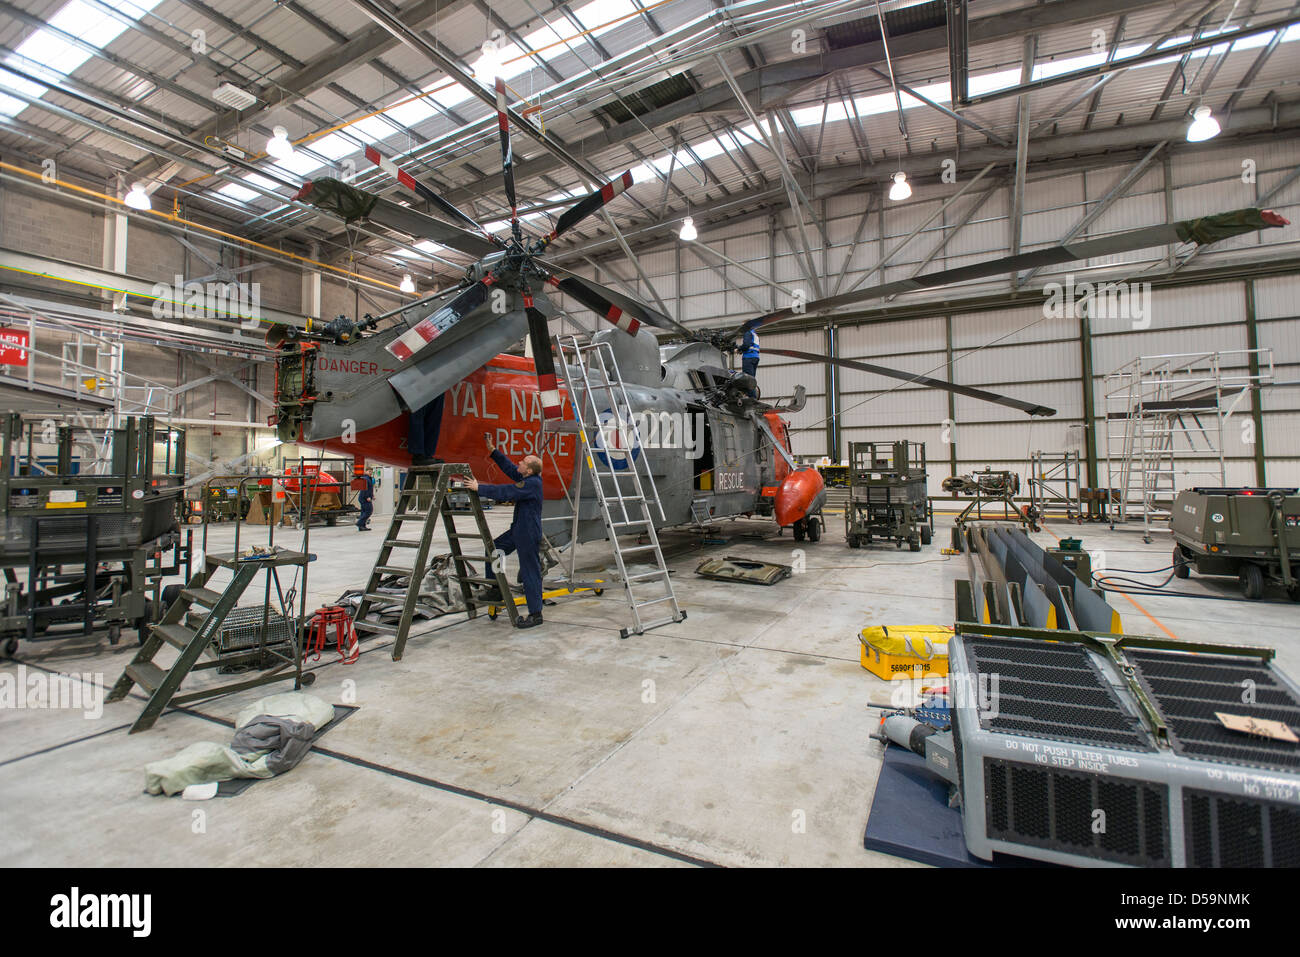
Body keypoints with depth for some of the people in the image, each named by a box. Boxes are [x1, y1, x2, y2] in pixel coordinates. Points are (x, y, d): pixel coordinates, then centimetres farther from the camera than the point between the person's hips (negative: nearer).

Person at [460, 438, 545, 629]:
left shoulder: (533, 483, -23)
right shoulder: (529, 478, 6)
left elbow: (505, 492, -26)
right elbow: (509, 468, 18)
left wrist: (479, 488, -18)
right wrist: (493, 450, 14)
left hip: (529, 534, -10)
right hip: (518, 529, 10)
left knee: (530, 572, -4)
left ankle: (535, 614, 5)